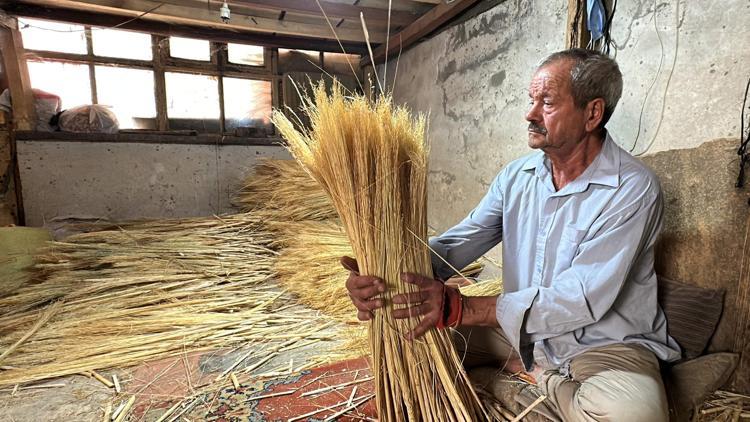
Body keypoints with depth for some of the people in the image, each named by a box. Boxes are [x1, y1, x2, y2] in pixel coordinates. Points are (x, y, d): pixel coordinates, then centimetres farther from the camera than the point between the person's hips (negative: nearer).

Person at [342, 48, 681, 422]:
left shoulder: (633, 188, -18)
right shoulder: (516, 176, 0)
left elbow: (582, 299, -26)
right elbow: (457, 243, -9)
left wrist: (459, 308, -36)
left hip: (609, 346, -4)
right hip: (524, 332, 4)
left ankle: (537, 375, -4)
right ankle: (537, 372, 4)